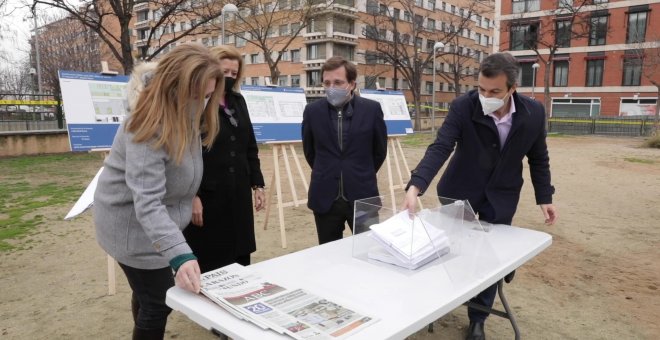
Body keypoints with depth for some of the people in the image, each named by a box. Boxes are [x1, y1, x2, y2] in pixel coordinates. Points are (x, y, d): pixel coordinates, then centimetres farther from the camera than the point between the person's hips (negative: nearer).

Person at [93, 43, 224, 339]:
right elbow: (148, 203, -37)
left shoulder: (185, 115, -4)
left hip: (158, 221, 8)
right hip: (133, 223, -8)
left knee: (148, 295, 22)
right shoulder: (149, 127, -30)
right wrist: (180, 255, -48)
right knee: (158, 304, -1)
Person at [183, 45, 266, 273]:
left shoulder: (238, 101, 13)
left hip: (239, 194, 6)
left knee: (240, 259, 13)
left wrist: (257, 184, 12)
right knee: (208, 265, 3)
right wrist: (191, 195, -17)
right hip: (206, 196, -6)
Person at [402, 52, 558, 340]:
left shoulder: (533, 113, -13)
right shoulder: (463, 107, -22)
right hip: (461, 190, -1)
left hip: (501, 195, 1)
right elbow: (440, 148, -29)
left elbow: (538, 158, 1)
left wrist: (544, 197, 0)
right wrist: (415, 186, -42)